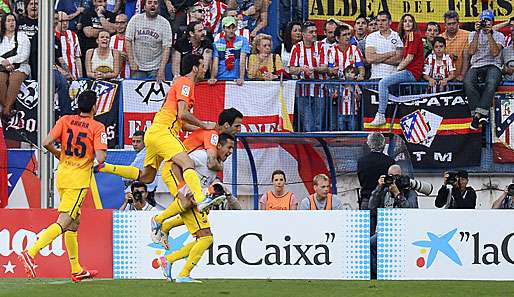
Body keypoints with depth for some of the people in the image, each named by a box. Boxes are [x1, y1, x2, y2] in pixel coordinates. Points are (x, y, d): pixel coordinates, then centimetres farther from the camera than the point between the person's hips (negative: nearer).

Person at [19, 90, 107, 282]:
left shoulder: (65, 121, 4)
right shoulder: (97, 128, -8)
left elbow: (47, 143, -6)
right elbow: (100, 157, -18)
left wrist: (59, 155, 13)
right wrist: (99, 160, 6)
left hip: (62, 177, 6)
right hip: (79, 181, -6)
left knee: (73, 223, 17)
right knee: (63, 223, -12)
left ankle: (76, 270, 23)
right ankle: (30, 253, -30)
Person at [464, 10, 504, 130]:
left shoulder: (499, 36, 11)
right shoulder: (473, 34, 16)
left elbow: (495, 52, -7)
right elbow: (471, 51, -1)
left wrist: (489, 34, -7)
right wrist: (477, 32, -4)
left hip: (493, 66, -2)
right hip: (476, 66, 2)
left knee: (491, 83, -39)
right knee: (468, 82, -34)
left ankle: (478, 115, -43)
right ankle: (480, 114, -34)